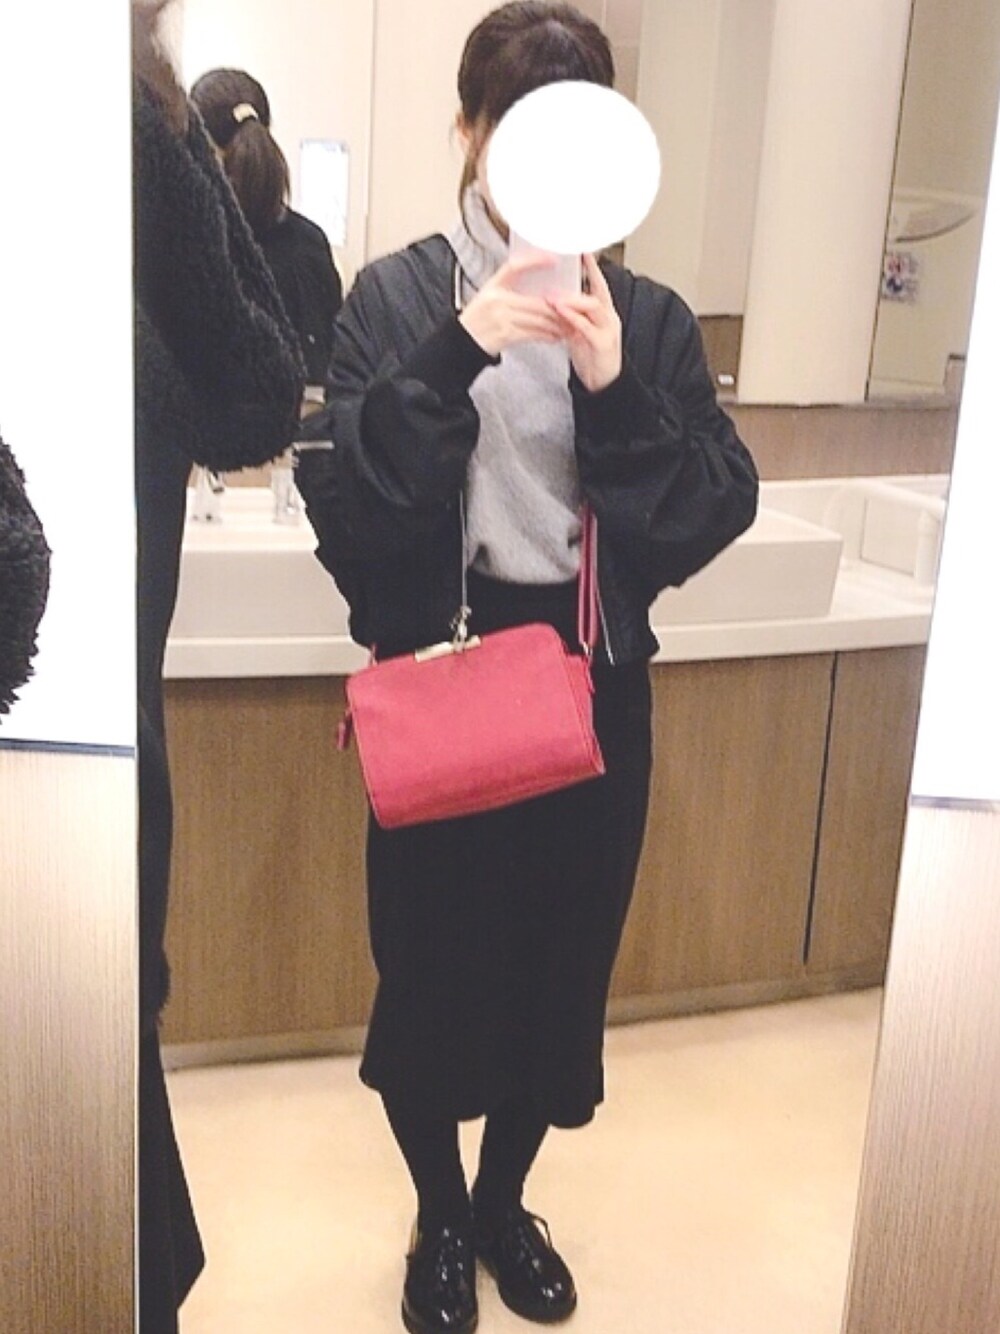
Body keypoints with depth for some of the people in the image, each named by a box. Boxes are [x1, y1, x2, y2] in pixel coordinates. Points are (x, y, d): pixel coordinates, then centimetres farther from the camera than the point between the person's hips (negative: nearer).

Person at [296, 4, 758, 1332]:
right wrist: (458, 354, -25)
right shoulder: (398, 297, -3)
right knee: (431, 959, 7)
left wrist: (616, 389, -20)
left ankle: (505, 1202, 39)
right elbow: (342, 503, -13)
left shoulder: (649, 316, 2)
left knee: (563, 959, 13)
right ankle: (440, 1218, 35)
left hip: (595, 685, 2)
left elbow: (718, 514, -5)